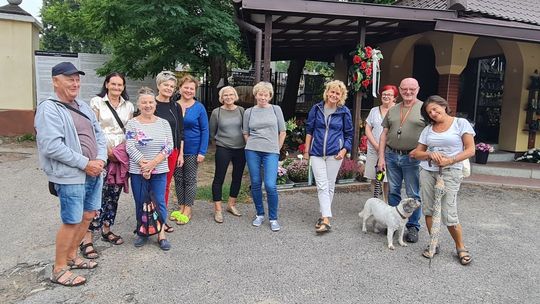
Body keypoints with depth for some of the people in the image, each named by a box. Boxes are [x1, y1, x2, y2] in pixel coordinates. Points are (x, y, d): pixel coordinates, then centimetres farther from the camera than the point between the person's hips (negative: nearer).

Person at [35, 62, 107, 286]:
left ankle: (71, 256, 33)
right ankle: (59, 269, 15)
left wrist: (100, 159, -4)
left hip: (94, 173, 8)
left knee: (87, 216, 15)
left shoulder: (83, 106, 14)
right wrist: (85, 164, -18)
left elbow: (99, 135, 14)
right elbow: (51, 146, -20)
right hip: (70, 176, -8)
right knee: (72, 222, -2)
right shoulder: (48, 109, -11)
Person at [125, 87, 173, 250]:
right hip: (138, 171, -1)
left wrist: (153, 163, -13)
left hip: (160, 171, 1)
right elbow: (130, 147, -8)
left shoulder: (163, 123, 4)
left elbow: (169, 146, -3)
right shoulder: (132, 123, -1)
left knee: (160, 202, 2)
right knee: (140, 203, 9)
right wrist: (144, 164, -16)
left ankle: (161, 233, 14)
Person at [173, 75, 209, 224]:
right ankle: (181, 207, 25)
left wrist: (202, 152, -12)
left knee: (190, 179, 6)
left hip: (192, 150, -3)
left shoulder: (199, 108, -6)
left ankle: (187, 210, 16)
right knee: (178, 179, 11)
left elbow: (205, 130, -6)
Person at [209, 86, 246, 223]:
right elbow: (212, 132, 7)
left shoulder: (241, 111, 0)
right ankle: (217, 209, 10)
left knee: (237, 177, 12)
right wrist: (221, 139, 7)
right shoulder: (216, 112, -3)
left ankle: (231, 205, 29)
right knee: (219, 178, 0)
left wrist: (244, 140, 4)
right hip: (223, 150, -2)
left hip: (241, 149, 3)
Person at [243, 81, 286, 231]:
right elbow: (245, 133, 15)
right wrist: (252, 146, 7)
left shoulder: (276, 109, 6)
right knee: (255, 184, 6)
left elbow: (282, 132, 8)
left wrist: (277, 149, 7)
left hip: (271, 152, -2)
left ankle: (273, 218, 5)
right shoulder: (249, 112, 9)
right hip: (252, 151, 2)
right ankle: (260, 214, 24)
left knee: (270, 185, -11)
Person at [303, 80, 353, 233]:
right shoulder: (316, 109, 3)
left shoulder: (344, 112, 0)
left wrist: (344, 150, -6)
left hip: (334, 154, 0)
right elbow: (309, 130, 9)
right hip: (316, 153, 1)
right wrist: (306, 150, 7)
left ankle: (323, 216, 19)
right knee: (322, 186, -5)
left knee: (329, 186, 7)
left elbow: (349, 134, 7)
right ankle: (326, 220, -7)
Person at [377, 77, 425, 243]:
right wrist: (381, 157, 6)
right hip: (391, 156, 4)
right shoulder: (393, 110, 12)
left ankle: (413, 227, 15)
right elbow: (384, 134, 12)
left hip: (413, 158, -4)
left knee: (413, 195, 3)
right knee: (393, 191, 12)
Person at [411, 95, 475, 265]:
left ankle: (460, 247, 14)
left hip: (450, 172, -4)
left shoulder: (461, 123, 1)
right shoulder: (428, 129, 13)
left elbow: (470, 150, -4)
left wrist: (450, 160, -17)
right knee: (429, 210, 6)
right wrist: (430, 155, -10)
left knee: (449, 215, -7)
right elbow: (417, 153, 11)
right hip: (427, 171, 5)